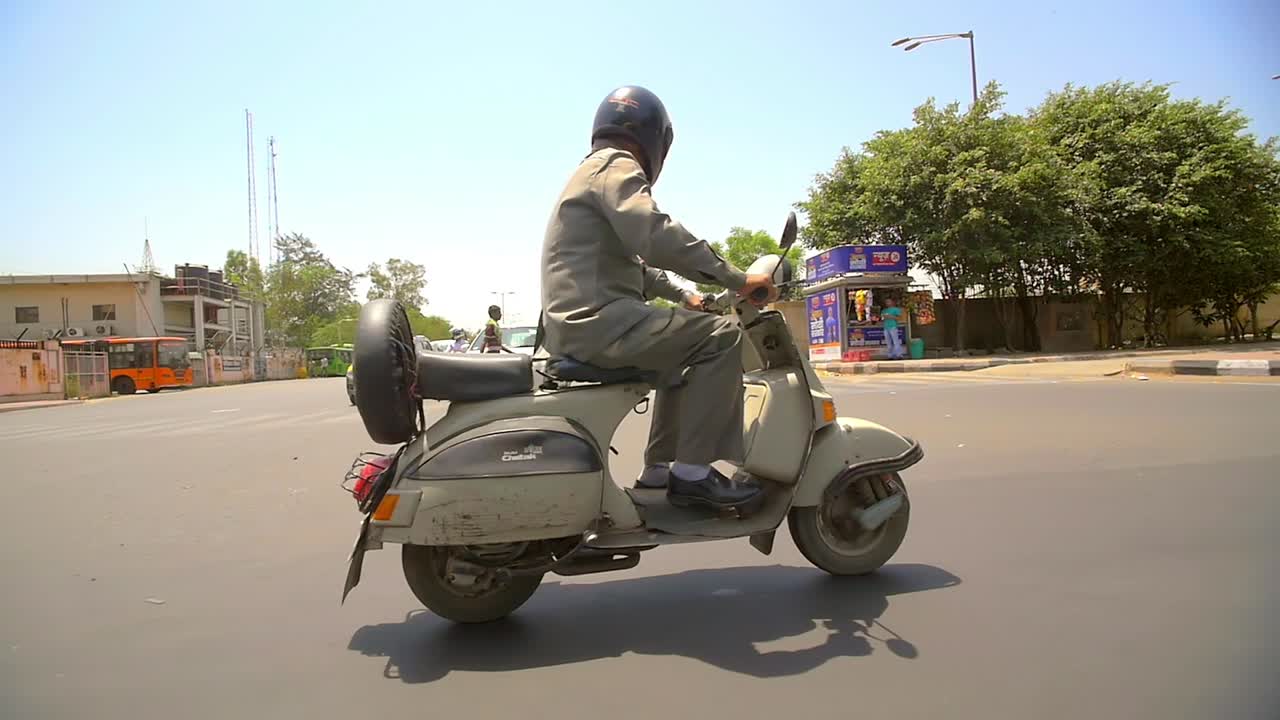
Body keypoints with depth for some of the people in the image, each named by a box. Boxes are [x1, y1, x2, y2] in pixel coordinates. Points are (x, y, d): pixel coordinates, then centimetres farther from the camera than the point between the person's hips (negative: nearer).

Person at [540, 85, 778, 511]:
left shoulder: (592, 170, 28)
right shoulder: (616, 164, -5)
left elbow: (634, 262, 35)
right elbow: (656, 237, -23)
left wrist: (681, 296, 34)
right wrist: (737, 280, -19)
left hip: (575, 325, 11)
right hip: (597, 320, -11)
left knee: (682, 348, 27)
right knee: (720, 337, -13)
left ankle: (659, 467, 24)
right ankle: (692, 472, -15)